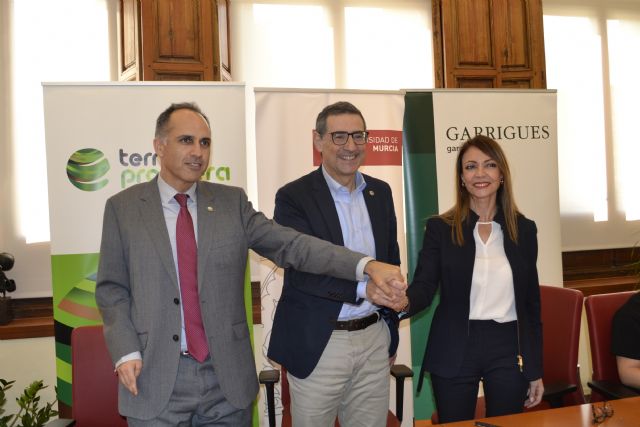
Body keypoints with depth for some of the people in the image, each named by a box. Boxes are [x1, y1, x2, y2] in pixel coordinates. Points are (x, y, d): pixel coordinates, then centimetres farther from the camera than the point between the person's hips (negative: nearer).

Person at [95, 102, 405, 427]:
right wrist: (126, 352, -10)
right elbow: (112, 289, 3)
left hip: (227, 376, 2)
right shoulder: (123, 207, 1)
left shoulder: (232, 202, 3)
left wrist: (366, 265, -18)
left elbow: (290, 244, -6)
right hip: (156, 377, -1)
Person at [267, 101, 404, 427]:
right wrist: (364, 288, -29)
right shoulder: (293, 197, -9)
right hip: (318, 343, -4)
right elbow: (301, 272, -18)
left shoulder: (380, 192, 9)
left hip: (374, 339, 5)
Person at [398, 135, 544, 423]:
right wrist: (404, 302, -33)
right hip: (454, 352, -1)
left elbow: (531, 301, 7)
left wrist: (535, 370, 8)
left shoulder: (524, 229, 5)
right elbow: (424, 286, -9)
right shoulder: (440, 228, -2)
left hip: (508, 350, 2)